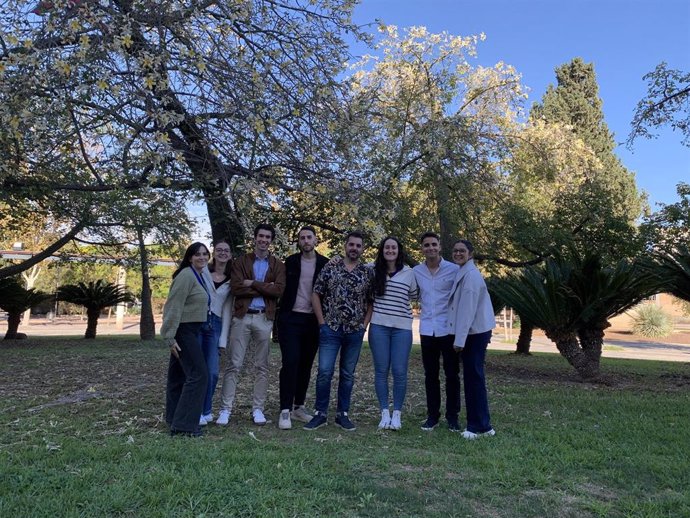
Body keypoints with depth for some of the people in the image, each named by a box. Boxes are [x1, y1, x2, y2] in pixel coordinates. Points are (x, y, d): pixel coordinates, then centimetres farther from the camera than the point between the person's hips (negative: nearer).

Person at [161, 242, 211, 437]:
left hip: (191, 331, 10)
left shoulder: (199, 276, 13)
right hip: (183, 331, -10)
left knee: (179, 374, 16)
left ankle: (174, 419, 27)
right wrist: (170, 337, -22)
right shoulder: (186, 275, -15)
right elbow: (174, 307, -20)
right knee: (198, 374, -11)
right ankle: (184, 425, -7)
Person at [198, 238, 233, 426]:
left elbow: (227, 309, 10)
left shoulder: (231, 279, 11)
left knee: (213, 372, 1)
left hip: (215, 325, 3)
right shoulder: (202, 271, 1)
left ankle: (206, 411, 20)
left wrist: (223, 339, 4)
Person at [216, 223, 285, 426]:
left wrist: (253, 284, -11)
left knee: (261, 366, 7)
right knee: (234, 365, 1)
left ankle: (258, 409, 16)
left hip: (264, 318, 1)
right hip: (242, 317, -1)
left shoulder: (278, 265, 8)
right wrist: (264, 288, -11)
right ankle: (225, 409, 8)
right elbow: (235, 288, -9)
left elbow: (279, 290, -8)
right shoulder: (240, 261, 6)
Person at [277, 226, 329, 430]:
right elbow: (283, 289, 6)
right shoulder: (290, 262, 5)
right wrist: (281, 316, 0)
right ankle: (285, 410, -3)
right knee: (290, 363, -8)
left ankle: (298, 406, 21)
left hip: (313, 320, 1)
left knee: (306, 365, 8)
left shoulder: (325, 264, 4)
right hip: (291, 319, -1)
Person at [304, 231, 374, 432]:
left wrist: (364, 324, -2)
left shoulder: (368, 273, 3)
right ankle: (320, 413, 12)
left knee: (348, 374, 10)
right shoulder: (330, 267, 0)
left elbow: (372, 301, 6)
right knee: (324, 371, -4)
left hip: (355, 331, 1)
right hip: (330, 329, -1)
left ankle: (342, 414, 22)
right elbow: (316, 295, 2)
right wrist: (322, 322, -3)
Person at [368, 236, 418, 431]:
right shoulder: (373, 270, 5)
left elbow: (414, 296, 14)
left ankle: (397, 413, 14)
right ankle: (384, 413, 16)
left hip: (402, 328, -1)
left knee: (400, 371, 0)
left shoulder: (409, 273, 3)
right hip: (379, 326, 1)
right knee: (381, 370, 5)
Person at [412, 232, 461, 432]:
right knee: (430, 375, 10)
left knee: (452, 375, 7)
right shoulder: (416, 271, 3)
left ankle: (452, 416, 20)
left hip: (449, 329, -2)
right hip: (427, 330, 3)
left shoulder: (454, 270, -5)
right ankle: (433, 415, 22)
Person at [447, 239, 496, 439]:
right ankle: (481, 425, 22)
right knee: (472, 377, 13)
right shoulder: (462, 273, 16)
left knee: (473, 377, -4)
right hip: (472, 332, 10)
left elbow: (468, 308, -20)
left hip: (475, 332, -10)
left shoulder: (471, 275, -15)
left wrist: (460, 339, -21)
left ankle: (480, 426, 6)